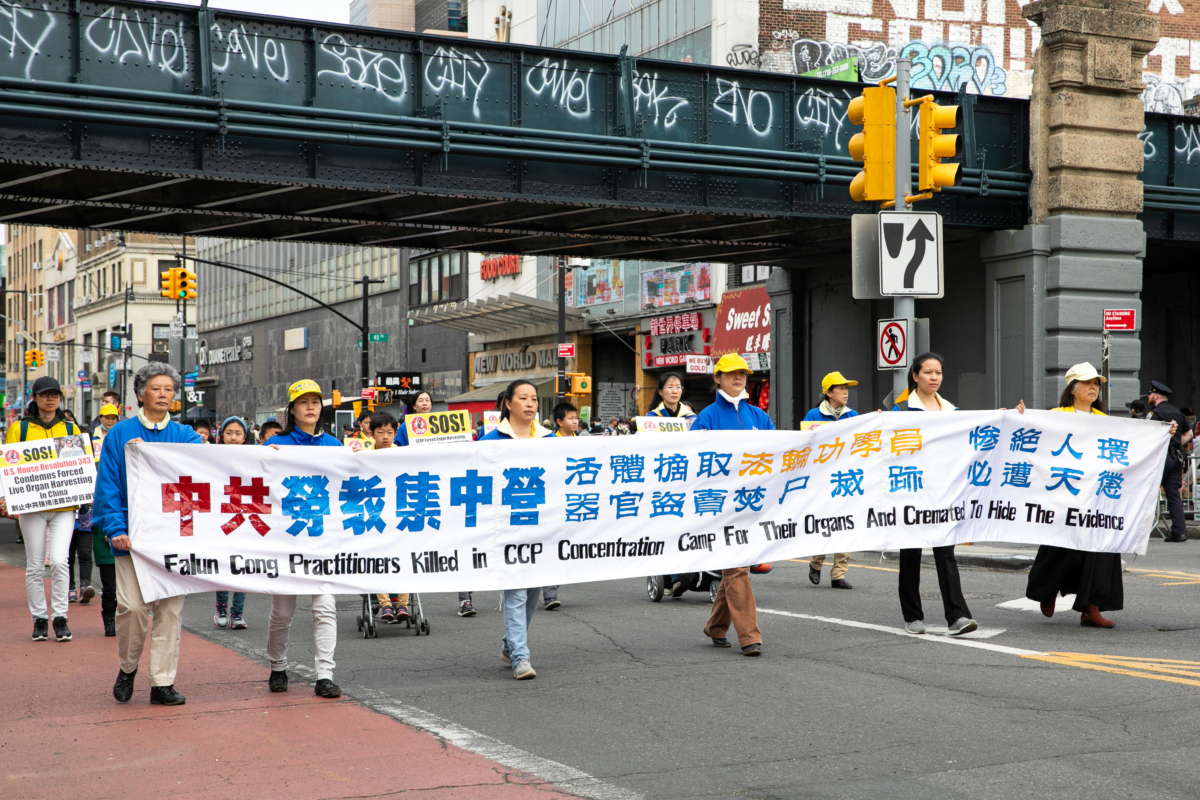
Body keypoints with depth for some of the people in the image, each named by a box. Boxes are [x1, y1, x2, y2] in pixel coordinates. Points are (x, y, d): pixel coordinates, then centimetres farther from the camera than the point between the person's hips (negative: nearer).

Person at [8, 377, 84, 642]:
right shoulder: (19, 429, 6)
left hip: (64, 505, 0)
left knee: (59, 560, -12)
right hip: (32, 506, 0)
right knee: (35, 565, 4)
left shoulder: (70, 429, 11)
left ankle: (60, 618, -2)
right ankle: (39, 619, 15)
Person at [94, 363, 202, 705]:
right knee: (132, 606, -8)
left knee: (170, 608, 2)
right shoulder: (120, 434, 4)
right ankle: (127, 667, 18)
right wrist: (115, 528, -13)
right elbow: (108, 485, -1)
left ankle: (162, 682, 10)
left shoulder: (184, 434, 10)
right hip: (132, 534, -2)